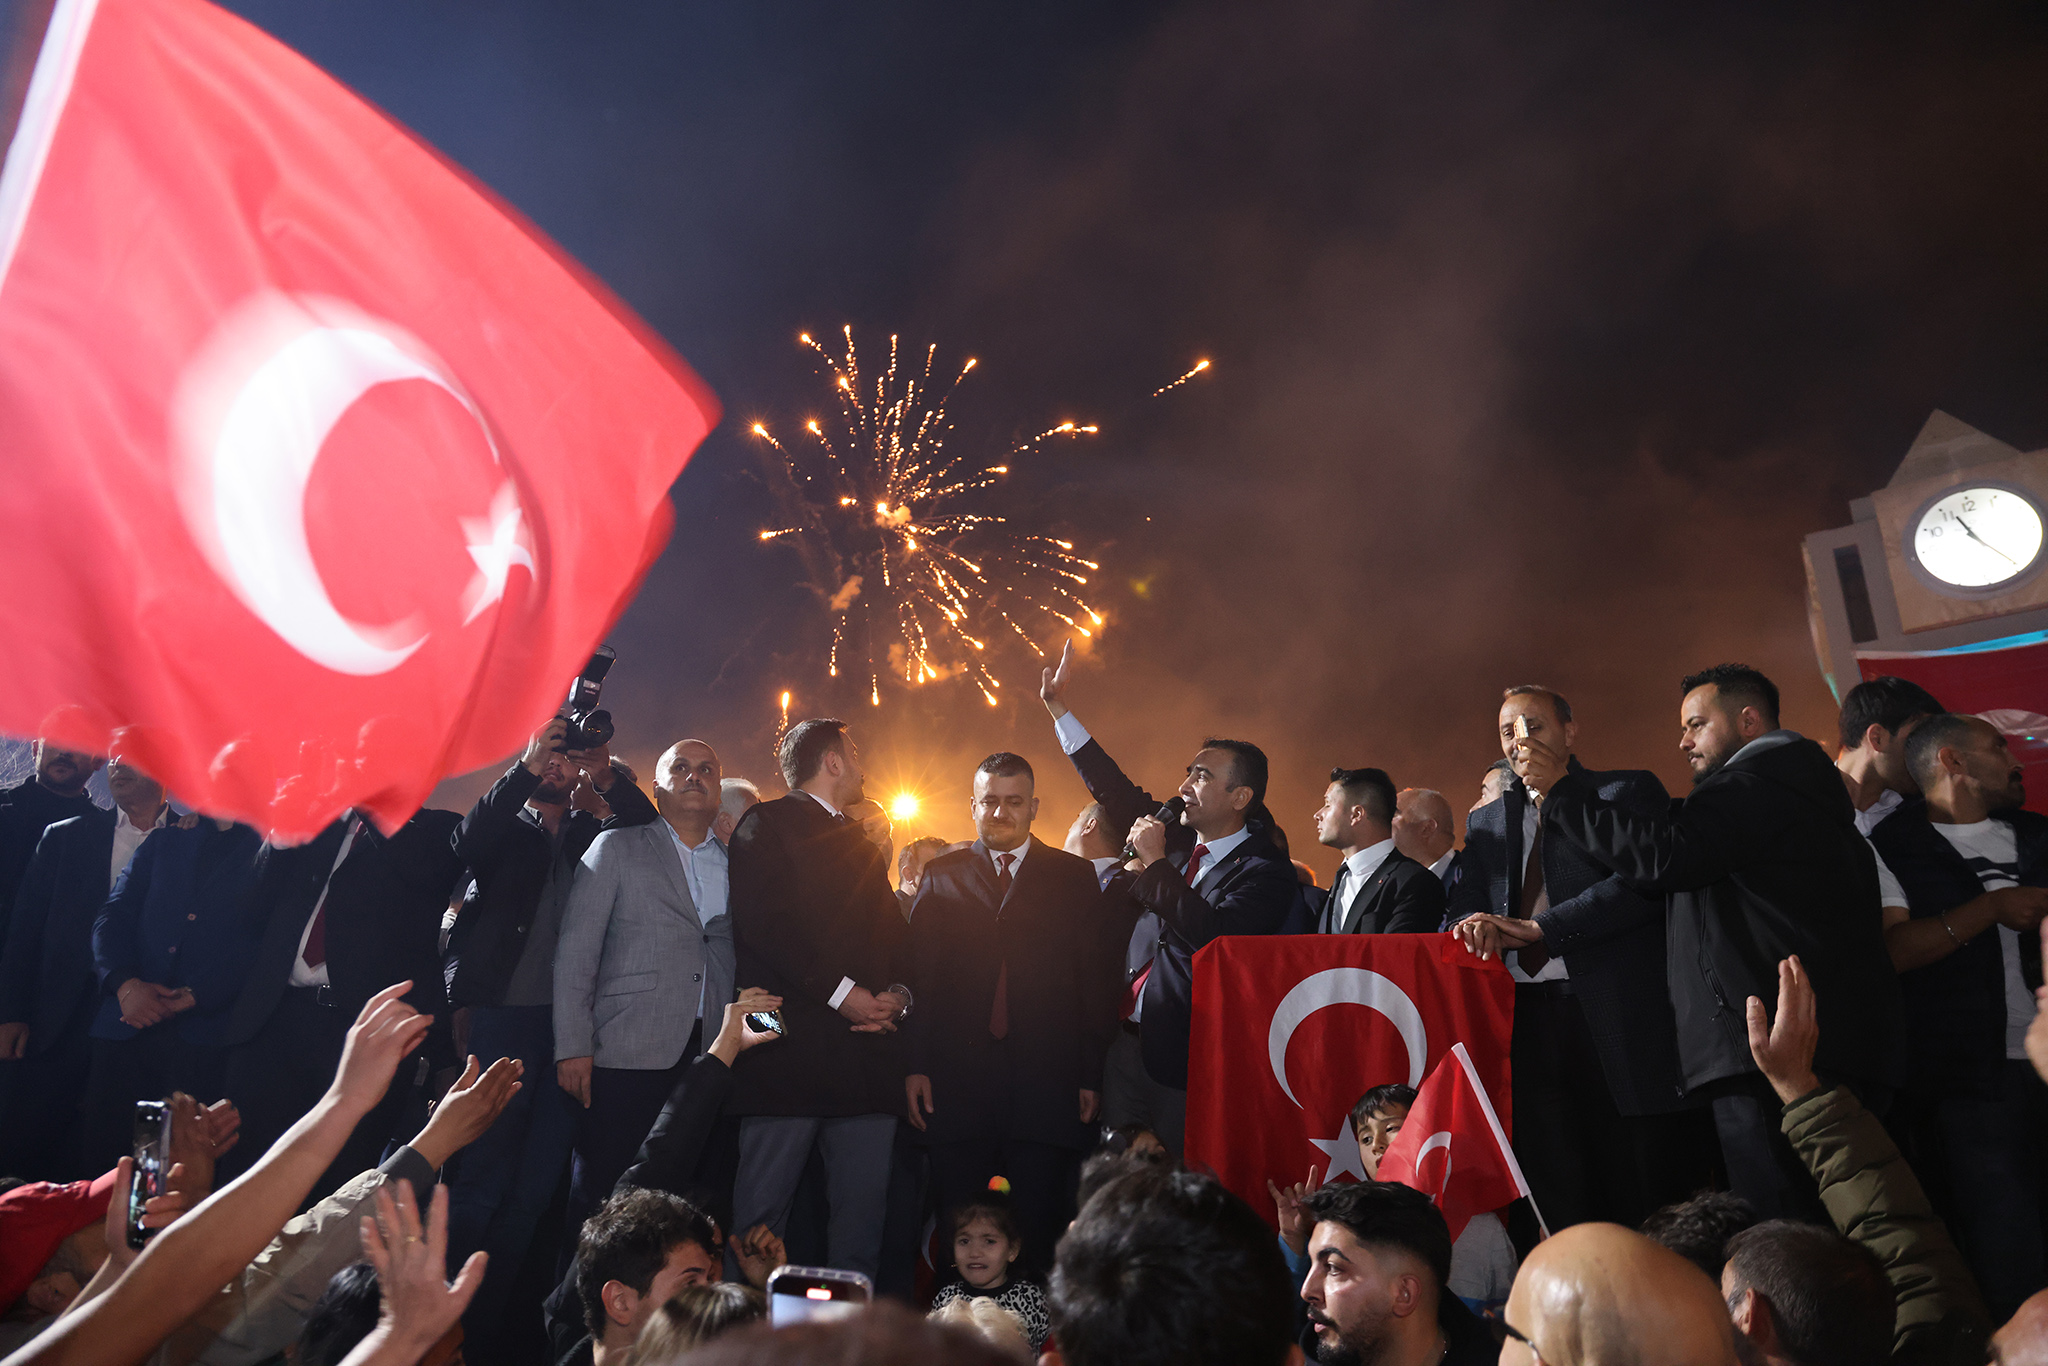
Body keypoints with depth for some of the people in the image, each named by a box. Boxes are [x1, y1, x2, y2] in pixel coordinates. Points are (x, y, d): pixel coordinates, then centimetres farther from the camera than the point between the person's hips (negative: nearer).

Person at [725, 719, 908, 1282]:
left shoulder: (864, 846, 24)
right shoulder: (767, 824, 2)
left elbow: (894, 935, 19)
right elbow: (763, 922, -11)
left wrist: (897, 994, -1)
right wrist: (840, 991, -15)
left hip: (866, 1044, 6)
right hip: (790, 1045, -6)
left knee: (864, 1208, 6)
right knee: (762, 1210, -1)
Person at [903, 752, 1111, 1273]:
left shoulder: (1074, 877, 8)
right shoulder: (941, 875, 11)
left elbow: (1095, 982, 4)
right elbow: (916, 974, 6)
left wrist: (1091, 1076, -2)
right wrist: (914, 1066, -3)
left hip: (1048, 1086, -1)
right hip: (957, 1082, 1)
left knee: (1040, 1230, 2)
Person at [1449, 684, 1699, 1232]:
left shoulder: (1628, 791, 7)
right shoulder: (1486, 820, 21)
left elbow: (1643, 882, -9)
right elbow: (1466, 905, 14)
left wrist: (1537, 928, -14)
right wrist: (1477, 927, -11)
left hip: (1618, 1016, -4)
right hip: (1527, 1016, 4)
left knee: (1648, 1199, 1)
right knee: (1557, 1202, 5)